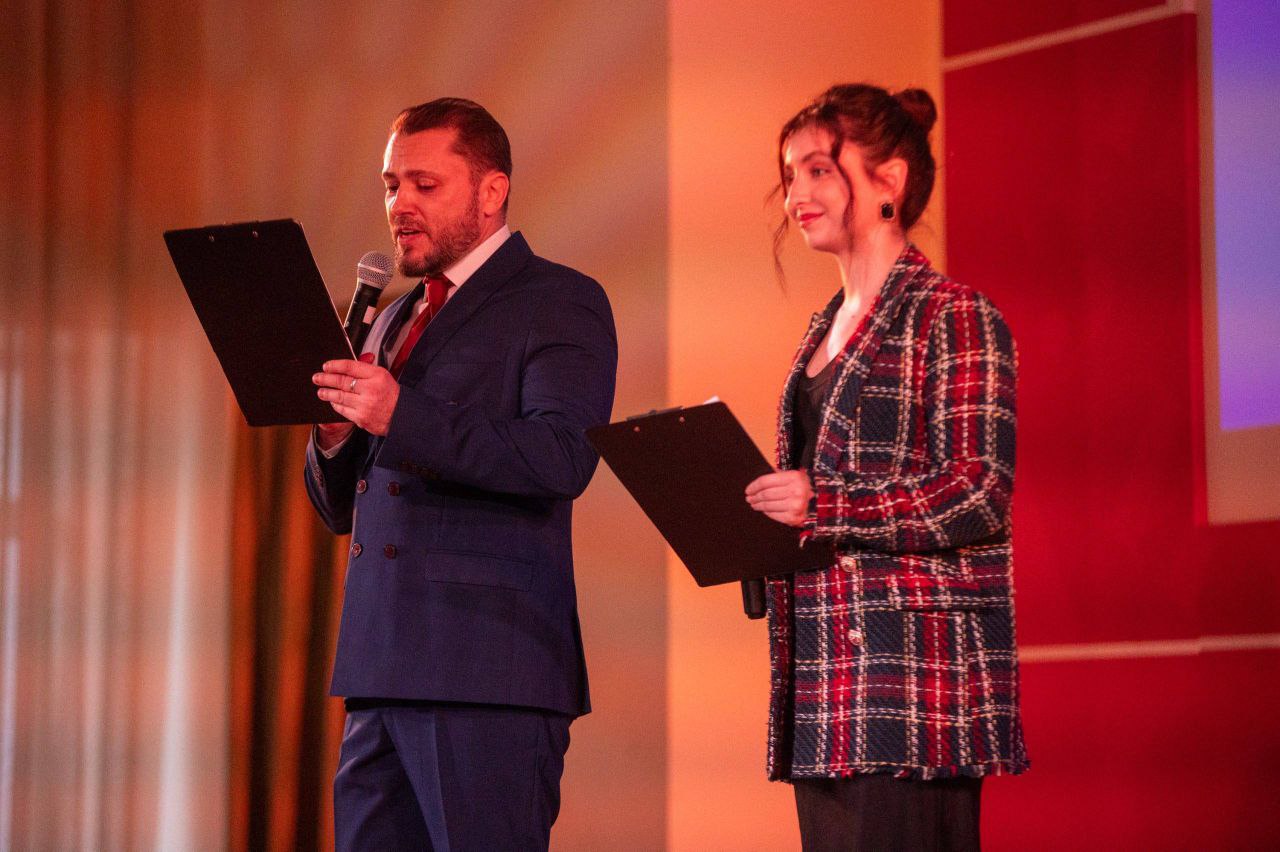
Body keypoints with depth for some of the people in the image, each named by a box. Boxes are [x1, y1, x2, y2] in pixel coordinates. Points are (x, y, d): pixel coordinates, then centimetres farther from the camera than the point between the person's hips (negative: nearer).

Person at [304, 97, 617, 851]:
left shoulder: (561, 302, 0)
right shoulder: (396, 321, 23)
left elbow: (563, 458, -17)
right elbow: (344, 507, 22)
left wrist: (401, 415, -23)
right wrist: (335, 436, 0)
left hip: (488, 674, -7)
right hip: (383, 671, 7)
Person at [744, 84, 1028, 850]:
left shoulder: (954, 318, -6)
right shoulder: (826, 331, 19)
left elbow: (982, 493, -14)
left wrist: (822, 507, -21)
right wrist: (753, 520, 6)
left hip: (915, 668, -8)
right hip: (825, 666, 8)